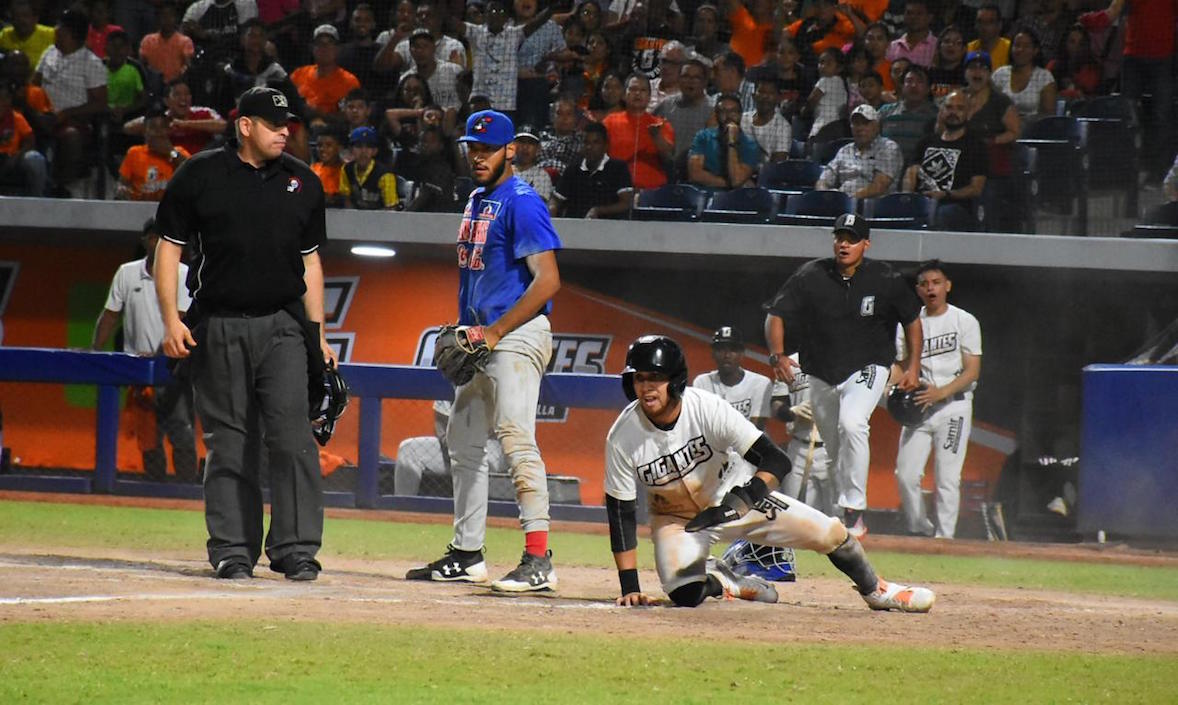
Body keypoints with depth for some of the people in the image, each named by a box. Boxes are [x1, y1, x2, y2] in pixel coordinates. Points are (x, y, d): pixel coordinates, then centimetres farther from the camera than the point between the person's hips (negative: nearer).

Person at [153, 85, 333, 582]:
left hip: (283, 326, 1)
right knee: (228, 444, 2)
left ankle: (296, 549, -9)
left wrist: (318, 335, 11)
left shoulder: (302, 182, 11)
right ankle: (233, 551, 9)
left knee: (291, 434, -12)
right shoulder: (200, 176, 2)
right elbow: (168, 248, 4)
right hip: (218, 328, -1)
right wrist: (171, 321, -6)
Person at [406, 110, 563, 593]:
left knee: (516, 440, -18)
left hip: (516, 335, -10)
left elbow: (548, 280, -19)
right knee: (462, 443, 14)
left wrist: (495, 332, -21)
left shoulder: (522, 203, -12)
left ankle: (539, 561, -21)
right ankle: (466, 554, 22)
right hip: (480, 337, 10)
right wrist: (463, 332, 14)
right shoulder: (477, 200, 17)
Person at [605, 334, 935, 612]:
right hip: (676, 518, 0)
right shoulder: (623, 437, -25)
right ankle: (722, 580, 9)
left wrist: (736, 501, -46)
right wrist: (629, 588, -21)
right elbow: (620, 514, -17)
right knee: (685, 593, -28)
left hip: (733, 496, 0)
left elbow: (777, 460, -28)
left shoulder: (708, 408, -27)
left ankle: (876, 590, 25)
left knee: (830, 533, -5)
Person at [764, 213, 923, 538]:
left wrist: (914, 366, -1)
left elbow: (911, 319, 5)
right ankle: (848, 515, 31)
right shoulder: (811, 277, -10)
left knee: (851, 424, -29)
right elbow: (775, 314, -7)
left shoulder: (885, 280, -10)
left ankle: (854, 510, -25)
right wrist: (778, 356, -23)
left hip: (866, 369, -3)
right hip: (821, 375, 3)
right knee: (835, 451, 11)